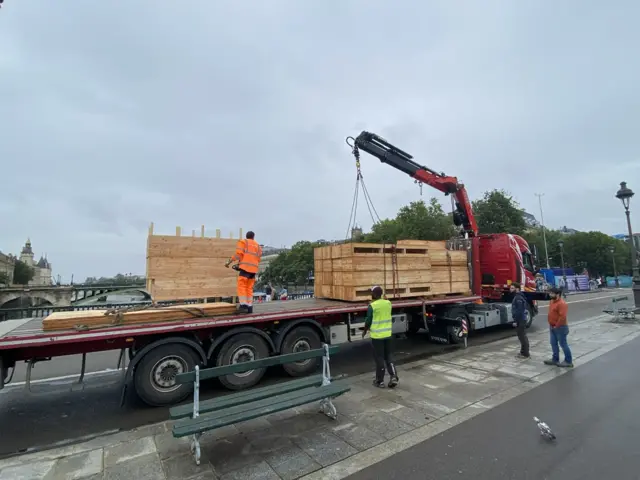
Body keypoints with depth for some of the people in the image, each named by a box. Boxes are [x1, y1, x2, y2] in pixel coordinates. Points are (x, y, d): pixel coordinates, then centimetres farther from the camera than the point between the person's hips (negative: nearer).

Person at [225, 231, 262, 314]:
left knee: (241, 287, -5)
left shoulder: (243, 242, 7)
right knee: (249, 288, 9)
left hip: (245, 268, -5)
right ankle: (250, 307, 4)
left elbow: (238, 254, -6)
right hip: (254, 269, 5)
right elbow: (258, 260, 17)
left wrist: (228, 262, 0)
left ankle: (243, 306, -15)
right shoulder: (258, 246, 22)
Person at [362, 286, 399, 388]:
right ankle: (393, 377, 10)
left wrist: (365, 331, 8)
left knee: (379, 358, 6)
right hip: (387, 334, 5)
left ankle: (380, 381, 17)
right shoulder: (388, 303, -1)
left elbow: (368, 321, -10)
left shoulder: (372, 306, -17)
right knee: (388, 357, 19)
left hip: (377, 335, -5)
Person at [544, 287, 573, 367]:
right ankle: (555, 359, 23)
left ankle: (568, 361, 14)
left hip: (560, 327, -9)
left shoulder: (562, 304, -21)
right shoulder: (552, 301, 9)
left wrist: (556, 326, -19)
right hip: (552, 327, 9)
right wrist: (551, 325, 14)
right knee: (553, 343, 14)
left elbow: (562, 317, -26)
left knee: (563, 344, 1)